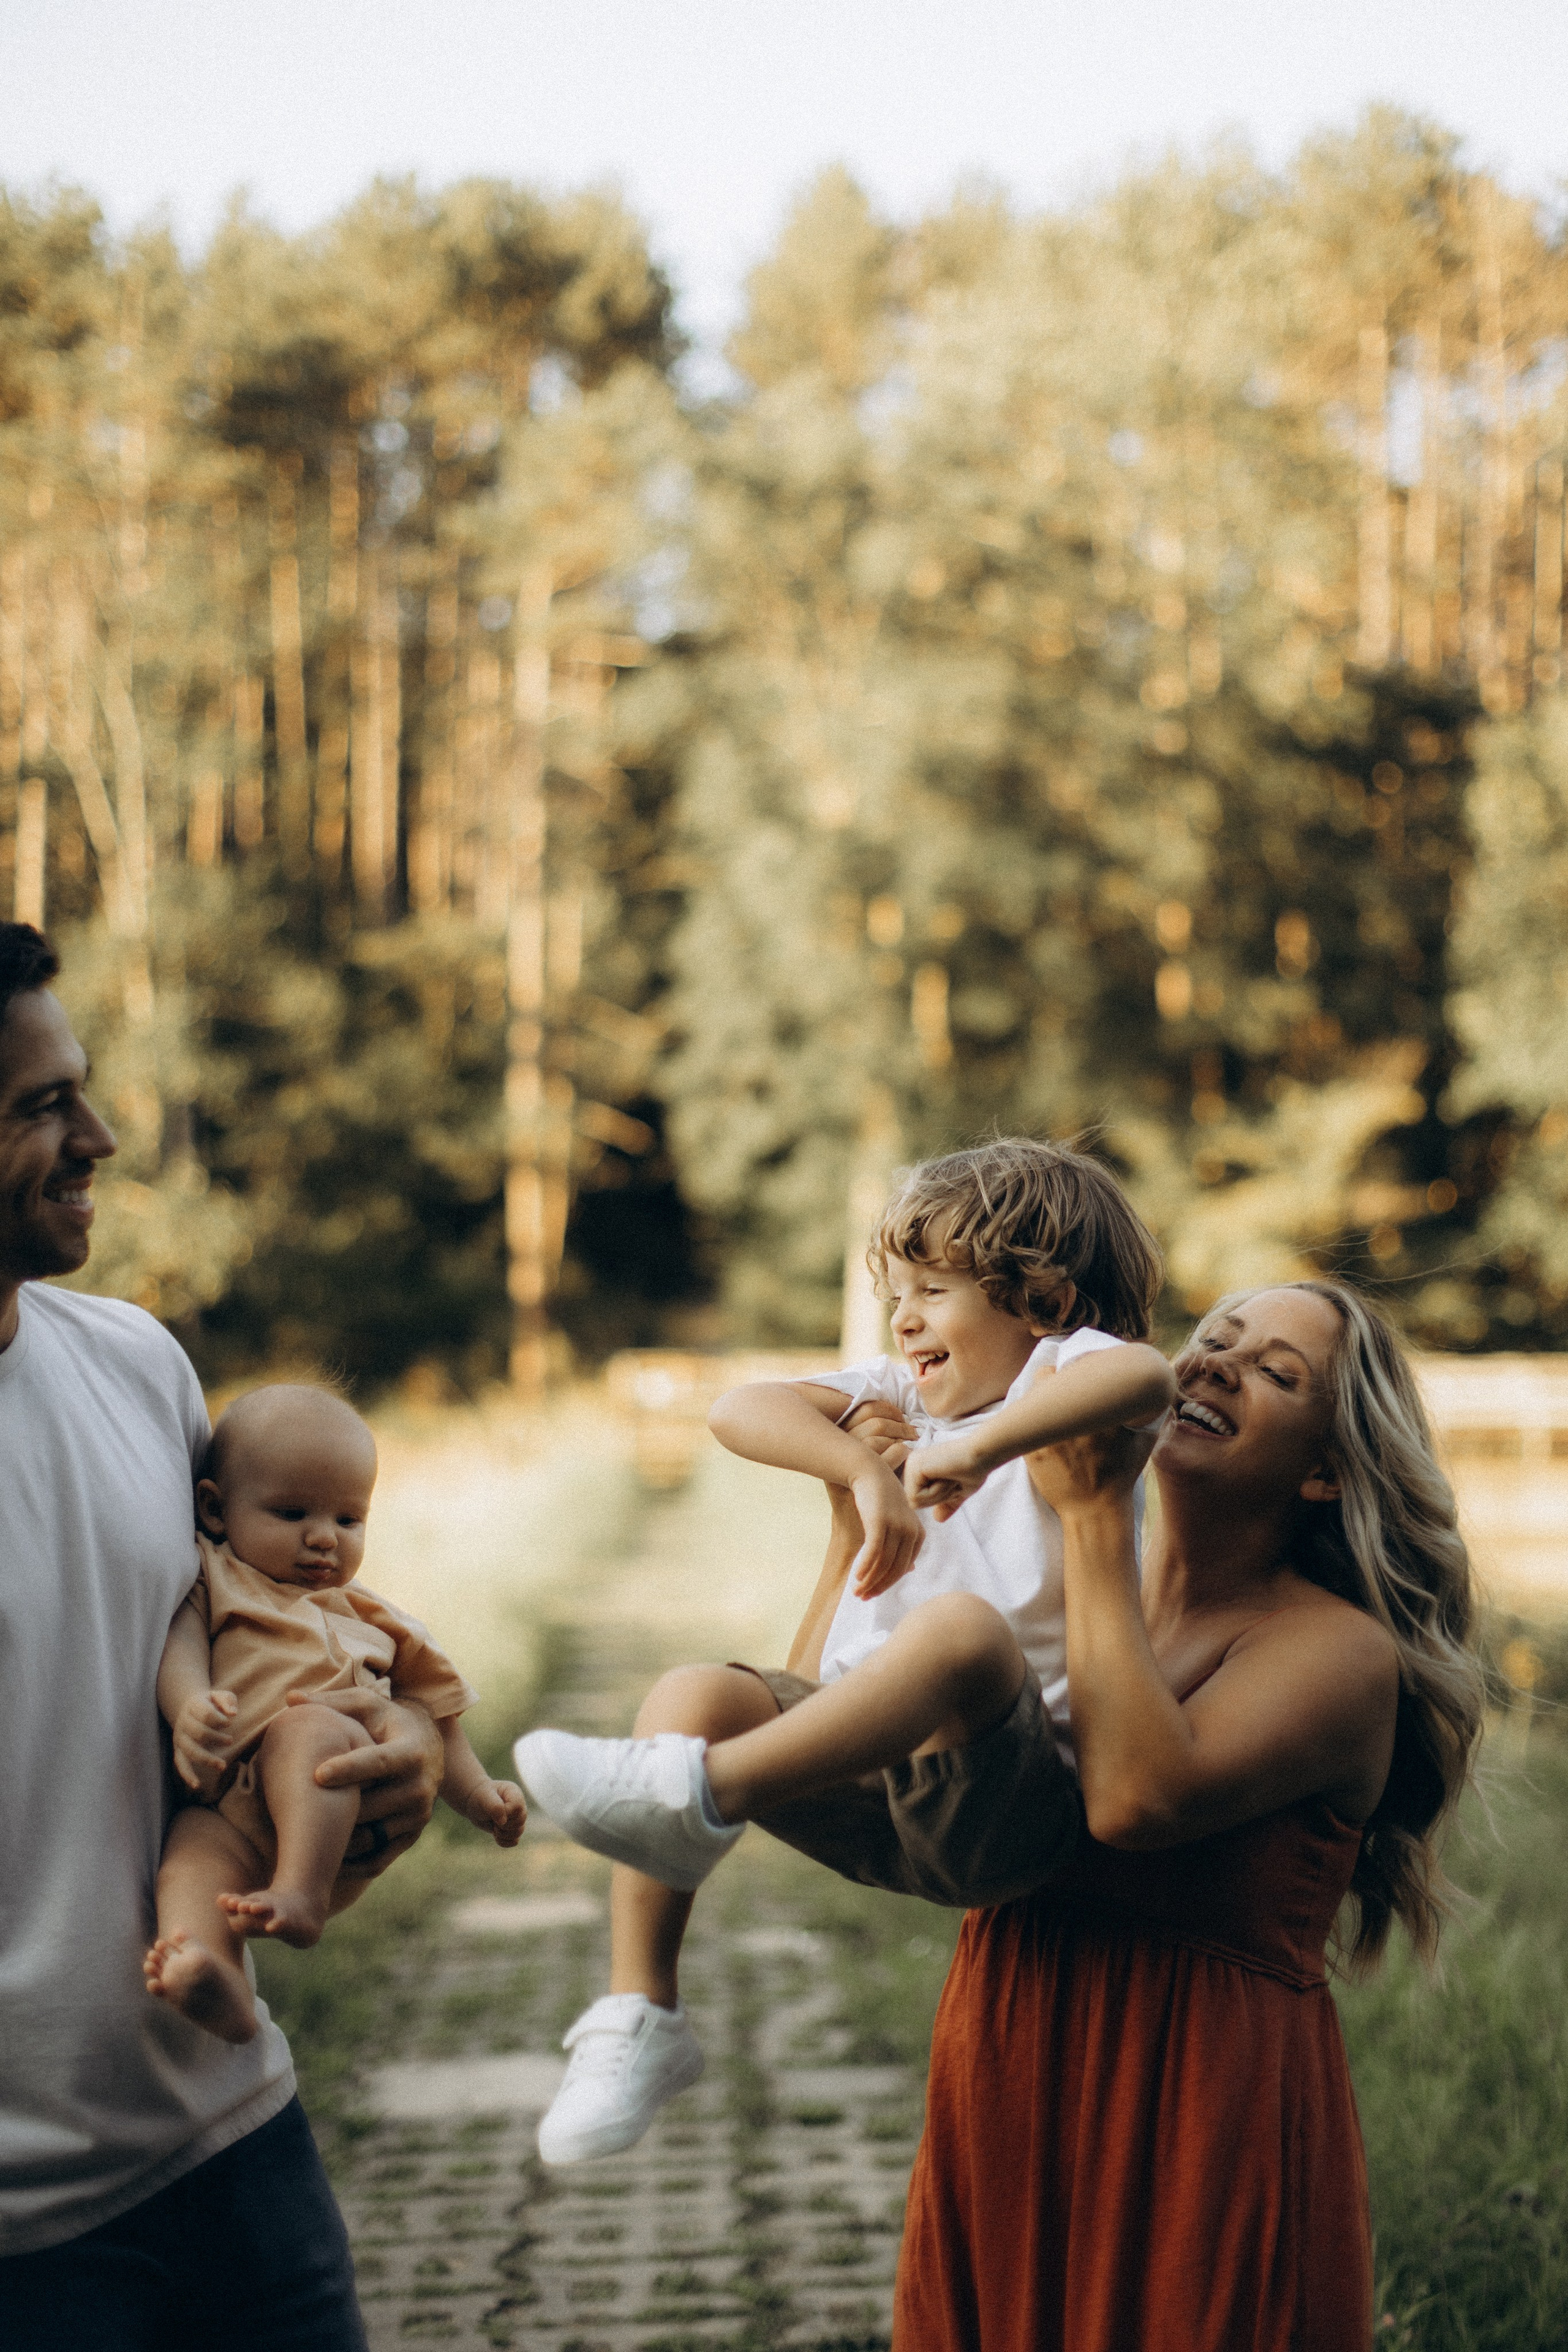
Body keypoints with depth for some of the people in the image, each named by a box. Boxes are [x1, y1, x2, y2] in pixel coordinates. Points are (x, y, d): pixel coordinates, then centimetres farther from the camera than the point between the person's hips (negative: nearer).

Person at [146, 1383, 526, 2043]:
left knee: (305, 1729, -33)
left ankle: (302, 1895, -42)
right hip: (227, 1806, -1)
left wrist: (474, 1791, 18)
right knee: (190, 1856, -35)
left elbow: (431, 1714, 34)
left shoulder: (371, 1620, 32)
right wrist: (189, 1705, -21)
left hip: (347, 1806, 1)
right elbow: (178, 1645, 2)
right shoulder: (214, 1580, 22)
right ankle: (215, 1986, -57)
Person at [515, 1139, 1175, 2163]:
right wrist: (868, 1472, -7)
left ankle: (700, 1795, -43)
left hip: (1002, 1797, -7)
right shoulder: (901, 1396, 22)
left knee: (963, 1625, -36)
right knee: (694, 1693, -16)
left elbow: (1147, 1374, -26)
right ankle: (640, 2019, -15)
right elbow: (745, 1410, 6)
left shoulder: (1063, 1372, 1)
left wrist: (979, 1444, -27)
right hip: (868, 1780, 7)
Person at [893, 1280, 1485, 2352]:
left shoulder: (1343, 1651, -9)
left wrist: (1094, 1510, -20)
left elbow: (1138, 1797, -27)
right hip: (1009, 2098, 5)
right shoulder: (1072, 1599, 8)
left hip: (1208, 2125, -5)